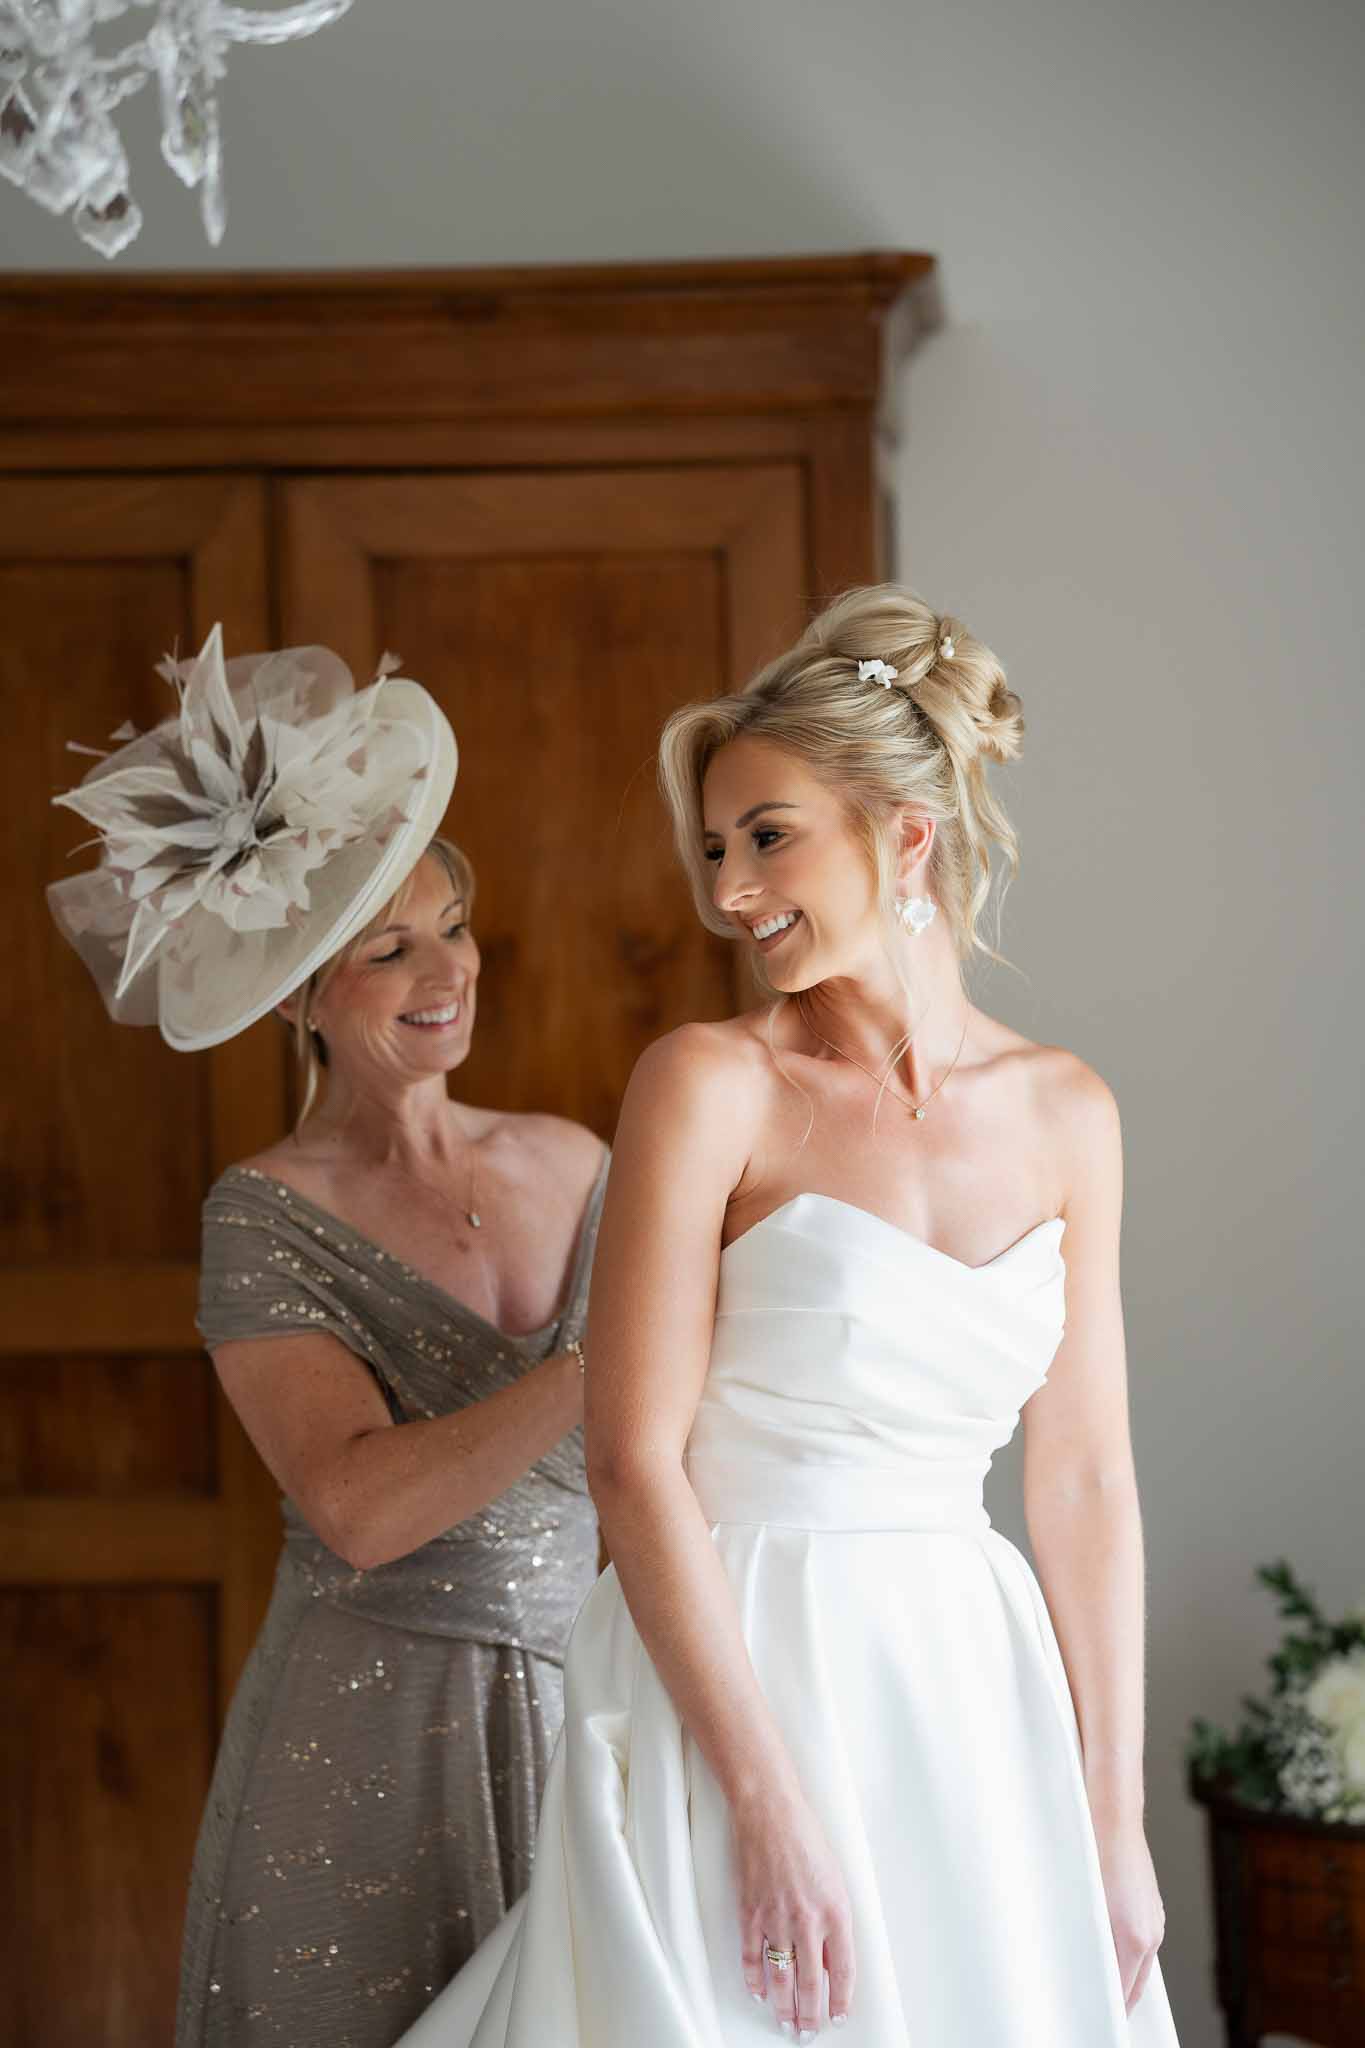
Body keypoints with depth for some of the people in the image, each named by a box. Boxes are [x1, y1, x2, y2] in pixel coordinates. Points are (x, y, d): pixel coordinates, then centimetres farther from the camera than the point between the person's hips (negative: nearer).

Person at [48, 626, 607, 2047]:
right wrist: (598, 1365, -23)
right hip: (364, 1758, -4)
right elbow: (360, 1507, -20)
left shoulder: (572, 1167, 6)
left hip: (579, 1719, 4)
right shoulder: (268, 1213, -7)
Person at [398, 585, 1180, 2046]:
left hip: (972, 1696, 4)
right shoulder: (711, 1085, -8)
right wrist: (771, 1806, -16)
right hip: (734, 1675, -4)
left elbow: (1085, 1482, 6)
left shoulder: (1066, 1112, 4)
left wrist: (1114, 1828, 4)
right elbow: (634, 1464, -12)